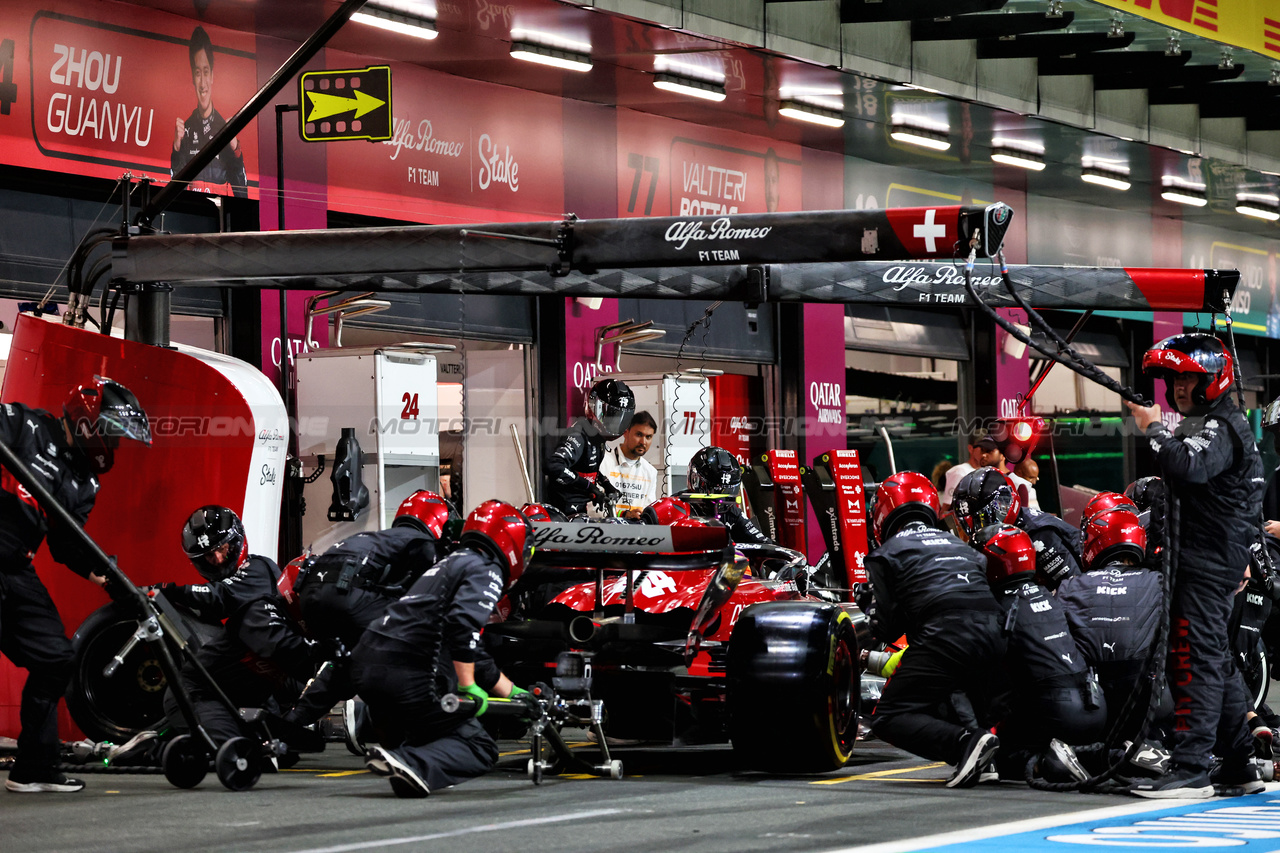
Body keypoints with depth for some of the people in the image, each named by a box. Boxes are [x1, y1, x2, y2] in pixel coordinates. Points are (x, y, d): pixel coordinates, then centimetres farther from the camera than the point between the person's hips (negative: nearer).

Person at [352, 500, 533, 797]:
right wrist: (467, 687, -14)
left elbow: (474, 657, 34)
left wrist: (518, 695, 37)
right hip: (408, 674, -9)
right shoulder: (486, 571, 0)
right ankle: (413, 766, -29)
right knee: (480, 750, -4)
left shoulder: (452, 564, 30)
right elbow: (462, 626, -20)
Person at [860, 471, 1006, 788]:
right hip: (994, 637, 7)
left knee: (888, 720, -2)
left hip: (944, 637, -6)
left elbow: (886, 630, 7)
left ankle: (965, 742, -24)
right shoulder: (958, 545, 30)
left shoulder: (887, 553, 12)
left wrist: (869, 605, 29)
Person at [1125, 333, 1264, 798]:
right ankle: (1239, 760, 23)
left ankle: (1191, 768, -20)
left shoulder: (1221, 428, -14)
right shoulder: (1204, 425, 20)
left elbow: (1186, 466, -34)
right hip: (1205, 557, 11)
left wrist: (1153, 428, -19)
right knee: (1215, 658, 16)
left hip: (1210, 562, -11)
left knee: (1196, 658, -15)